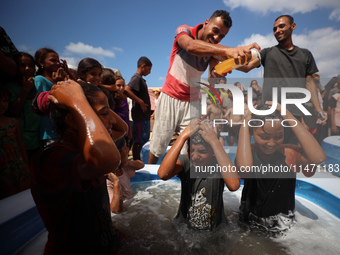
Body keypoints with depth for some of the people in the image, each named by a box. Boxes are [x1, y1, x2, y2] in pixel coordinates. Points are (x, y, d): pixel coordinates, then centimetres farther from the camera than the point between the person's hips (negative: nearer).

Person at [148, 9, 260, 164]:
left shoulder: (215, 48, 1)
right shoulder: (184, 31, -10)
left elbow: (211, 77, -12)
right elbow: (191, 46, -36)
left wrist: (217, 73, -37)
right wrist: (228, 50, -50)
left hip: (192, 102, 3)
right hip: (170, 97, -3)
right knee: (158, 143, 4)